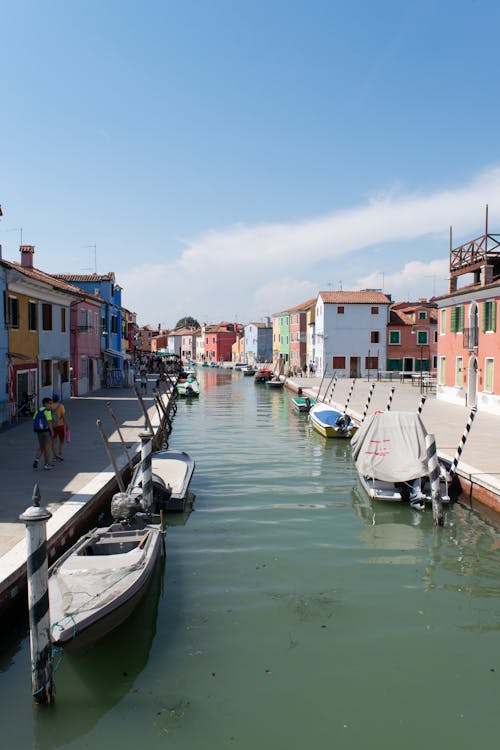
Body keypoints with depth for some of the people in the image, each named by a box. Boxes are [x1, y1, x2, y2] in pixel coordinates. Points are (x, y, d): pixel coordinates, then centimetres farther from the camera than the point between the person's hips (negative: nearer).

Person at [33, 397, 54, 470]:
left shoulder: (38, 410, 11)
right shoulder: (47, 411, -12)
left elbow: (34, 420, 10)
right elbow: (49, 422, -17)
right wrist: (52, 431, -9)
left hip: (38, 431, 7)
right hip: (46, 430, -7)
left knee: (41, 447, 18)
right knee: (47, 448, 4)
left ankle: (36, 460, -2)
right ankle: (47, 465, 10)